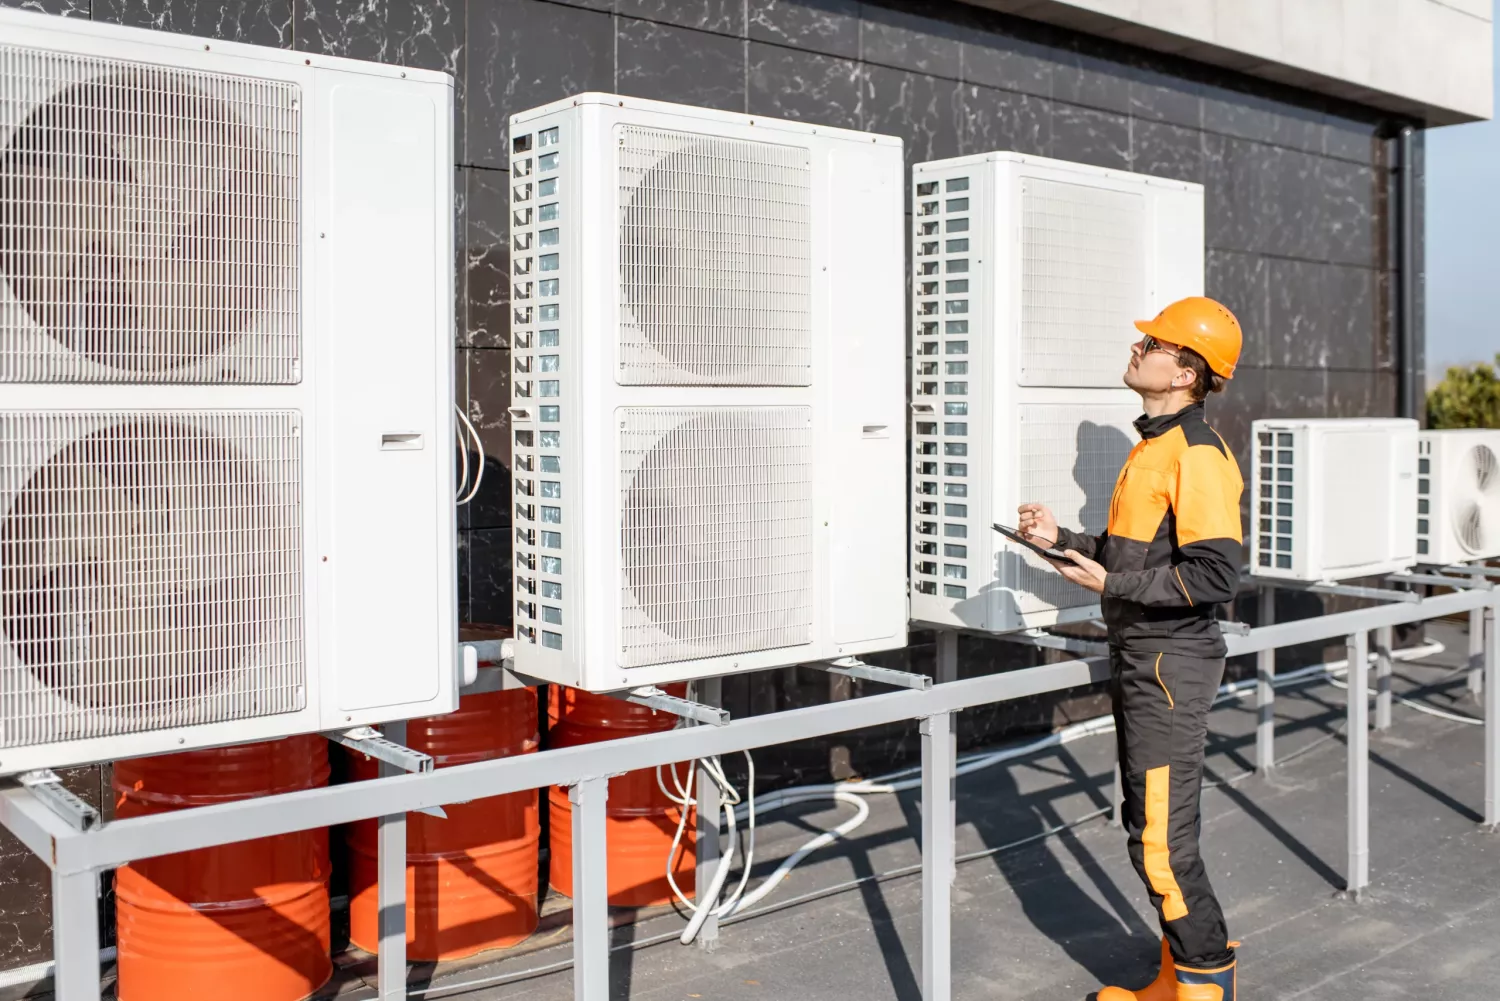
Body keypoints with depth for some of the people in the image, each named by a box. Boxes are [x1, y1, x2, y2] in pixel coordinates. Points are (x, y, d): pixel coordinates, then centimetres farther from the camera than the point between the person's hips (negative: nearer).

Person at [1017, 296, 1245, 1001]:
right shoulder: (1153, 445, 14)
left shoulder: (1198, 454, -17)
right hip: (1140, 660, 10)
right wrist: (1064, 539, 11)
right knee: (1150, 828, 17)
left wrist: (1114, 586, -19)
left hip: (1173, 665, -10)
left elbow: (1214, 575, -24)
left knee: (1162, 844, -4)